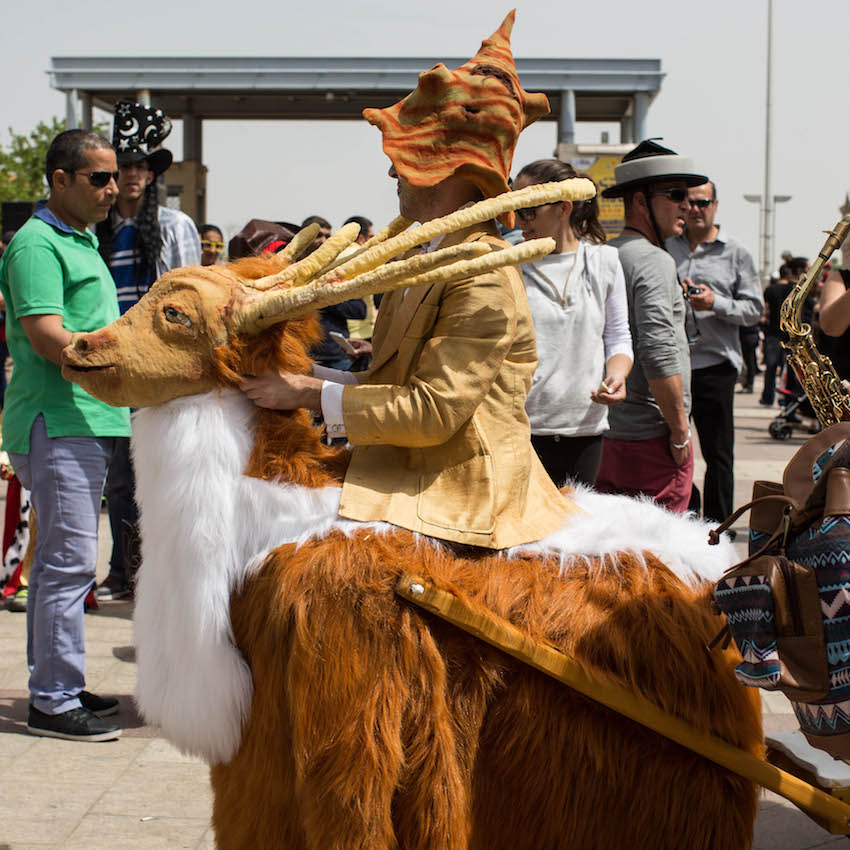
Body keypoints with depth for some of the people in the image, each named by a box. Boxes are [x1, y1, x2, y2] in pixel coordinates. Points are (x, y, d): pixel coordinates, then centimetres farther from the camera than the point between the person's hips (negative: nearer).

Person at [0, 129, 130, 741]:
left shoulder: (83, 242, 20)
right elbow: (49, 340, -21)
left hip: (91, 421, 10)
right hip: (57, 423, -10)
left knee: (64, 559, 14)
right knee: (68, 562, -9)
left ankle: (59, 684, 21)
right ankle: (54, 700, -4)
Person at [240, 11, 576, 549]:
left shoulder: (485, 279, -15)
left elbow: (434, 411, -20)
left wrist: (313, 394, -14)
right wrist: (301, 375, 9)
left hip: (461, 498, -9)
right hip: (407, 479, 9)